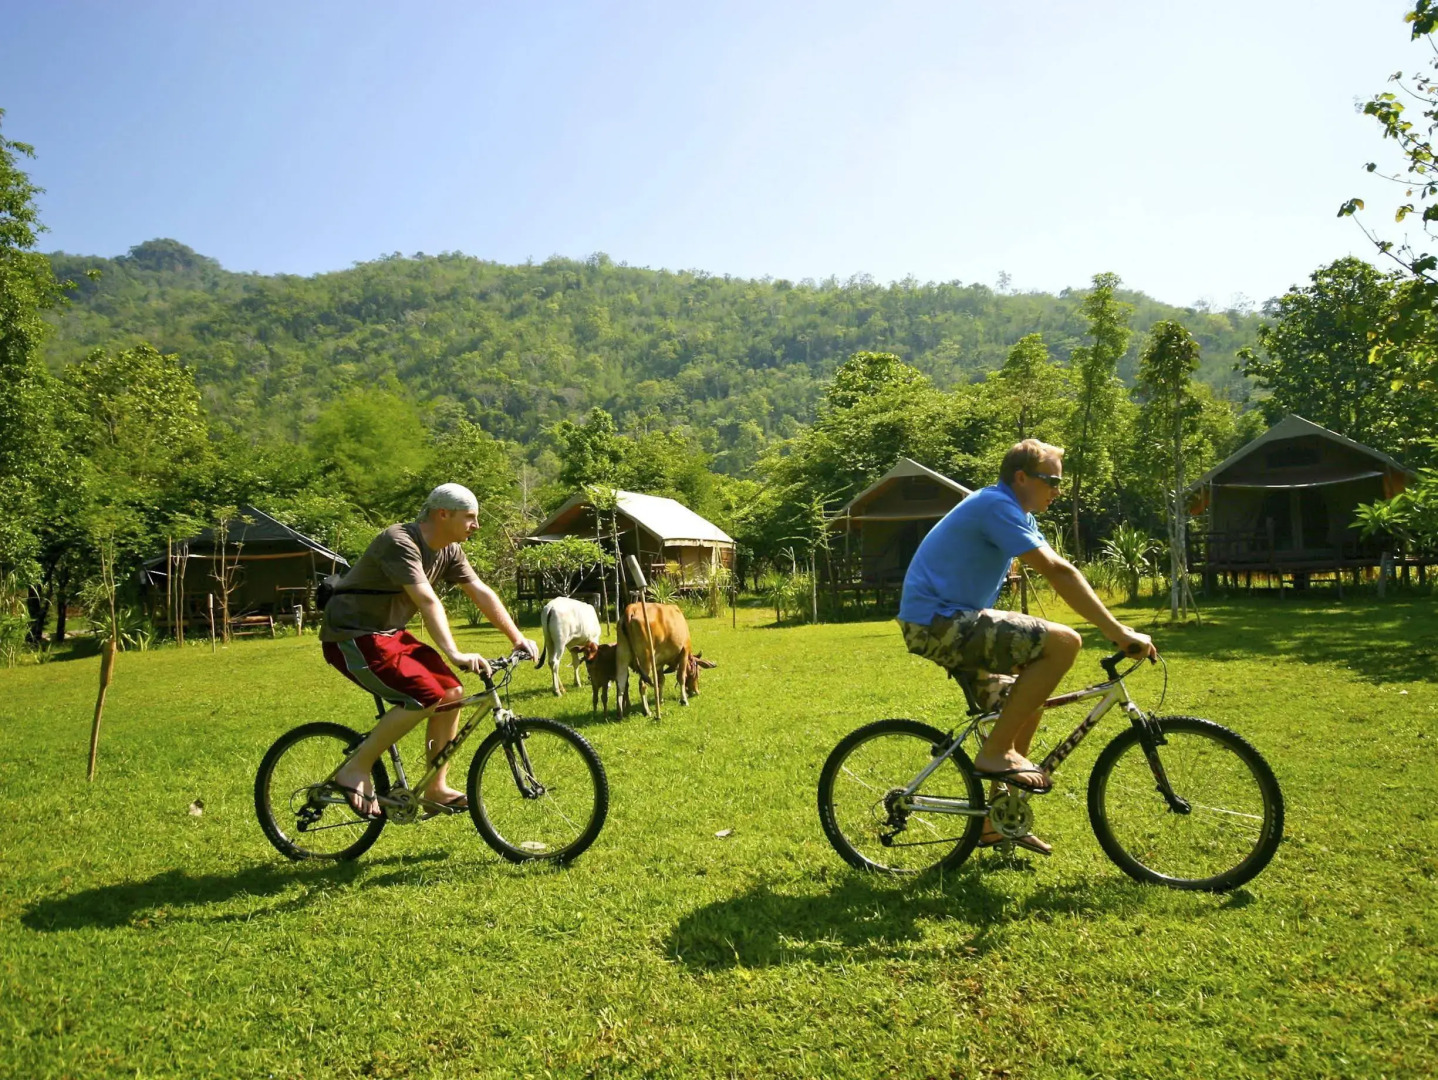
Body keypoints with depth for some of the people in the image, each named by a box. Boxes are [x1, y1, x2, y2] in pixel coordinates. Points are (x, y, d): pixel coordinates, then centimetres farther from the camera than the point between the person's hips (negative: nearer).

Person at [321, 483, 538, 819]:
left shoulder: (448, 550, 4)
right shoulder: (400, 542, -24)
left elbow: (481, 593, 5)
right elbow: (428, 602, -35)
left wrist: (518, 638, -1)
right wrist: (455, 655, -44)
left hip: (389, 633, 9)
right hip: (351, 637, -9)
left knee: (452, 693, -2)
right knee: (426, 696, -24)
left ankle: (437, 789, 8)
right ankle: (356, 770, -10)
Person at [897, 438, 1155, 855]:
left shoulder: (1012, 512, 18)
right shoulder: (997, 505, -14)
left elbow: (1058, 573, 15)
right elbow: (1058, 573, -21)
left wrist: (1115, 628, 6)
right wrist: (1118, 632, -20)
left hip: (938, 625, 11)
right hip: (940, 622, -11)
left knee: (1026, 703, 18)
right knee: (1063, 642, -20)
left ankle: (998, 821, 25)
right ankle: (996, 752, -11)